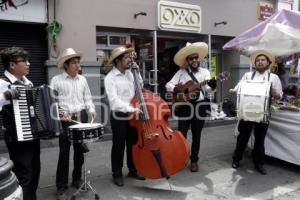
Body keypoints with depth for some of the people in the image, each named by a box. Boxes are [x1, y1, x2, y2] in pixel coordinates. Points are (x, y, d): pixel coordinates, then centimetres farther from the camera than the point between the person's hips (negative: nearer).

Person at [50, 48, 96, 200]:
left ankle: (77, 179, 31)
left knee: (80, 150, 12)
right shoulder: (56, 80, -4)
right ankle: (61, 186, 12)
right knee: (64, 152, 0)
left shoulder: (82, 79, 9)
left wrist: (91, 110, -4)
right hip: (65, 119, -4)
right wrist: (60, 113, -21)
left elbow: (87, 98, 13)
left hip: (82, 117, 4)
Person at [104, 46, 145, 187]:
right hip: (119, 117, -6)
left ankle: (133, 170, 34)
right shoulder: (110, 78, -14)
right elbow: (114, 100, -24)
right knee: (118, 147, 7)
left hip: (133, 116, 6)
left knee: (133, 145, 17)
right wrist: (131, 109, -32)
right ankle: (117, 174, 23)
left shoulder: (129, 73, 7)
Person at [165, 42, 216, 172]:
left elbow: (207, 89, -8)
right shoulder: (181, 72, 4)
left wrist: (212, 86, -31)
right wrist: (176, 89, -19)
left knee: (196, 136, 9)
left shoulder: (205, 72, 6)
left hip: (199, 105, 1)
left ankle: (194, 161, 23)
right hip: (184, 105, -1)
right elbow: (168, 85, 1)